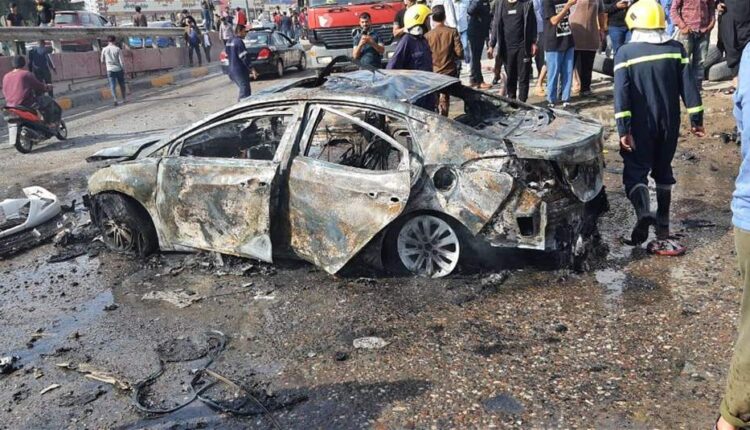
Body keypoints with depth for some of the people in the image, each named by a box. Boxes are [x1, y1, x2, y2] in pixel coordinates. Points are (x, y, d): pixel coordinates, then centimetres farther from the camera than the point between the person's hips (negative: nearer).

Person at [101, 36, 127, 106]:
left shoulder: (104, 49, 0)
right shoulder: (118, 49, -8)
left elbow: (102, 60, 10)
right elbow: (121, 61, -11)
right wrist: (124, 69, -1)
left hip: (110, 70, 1)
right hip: (119, 69, -1)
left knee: (112, 86, 0)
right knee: (122, 85, 14)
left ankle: (115, 99, -17)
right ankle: (124, 99, 22)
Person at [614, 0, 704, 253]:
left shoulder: (625, 53, -9)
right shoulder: (676, 49, 1)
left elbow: (621, 93, -15)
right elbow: (689, 86, 0)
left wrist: (623, 129, -14)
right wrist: (696, 119, 6)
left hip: (640, 126, -4)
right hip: (669, 124, 4)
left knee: (635, 171, 4)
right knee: (663, 171, 16)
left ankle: (644, 213, -25)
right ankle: (662, 230, 22)